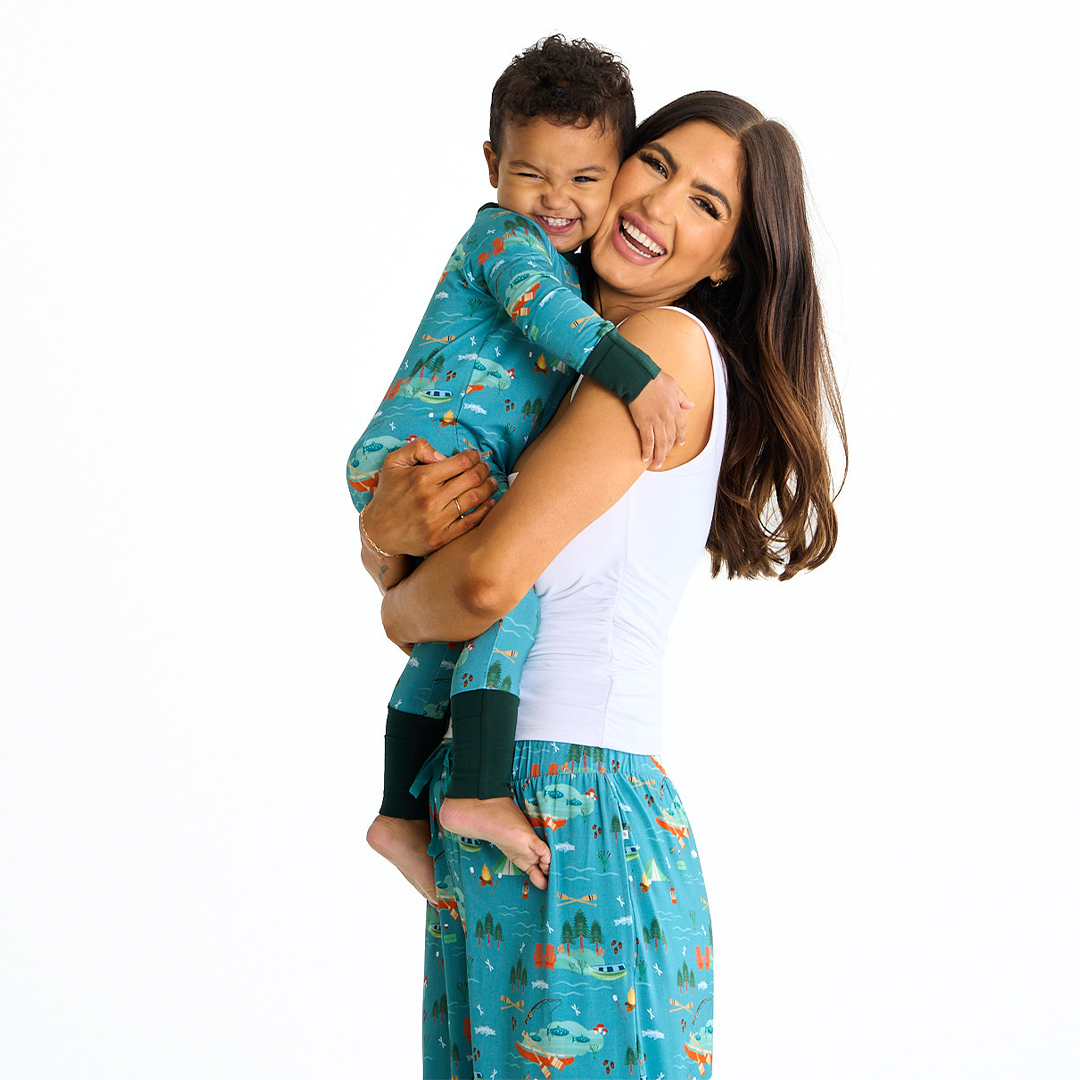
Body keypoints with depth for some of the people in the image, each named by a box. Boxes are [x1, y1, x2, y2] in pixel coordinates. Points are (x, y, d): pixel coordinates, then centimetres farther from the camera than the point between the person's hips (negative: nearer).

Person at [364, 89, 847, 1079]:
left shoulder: (673, 344, -10)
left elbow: (488, 579, -19)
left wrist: (399, 610, 3)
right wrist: (390, 527, -9)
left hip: (578, 814, -8)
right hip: (477, 811, 8)